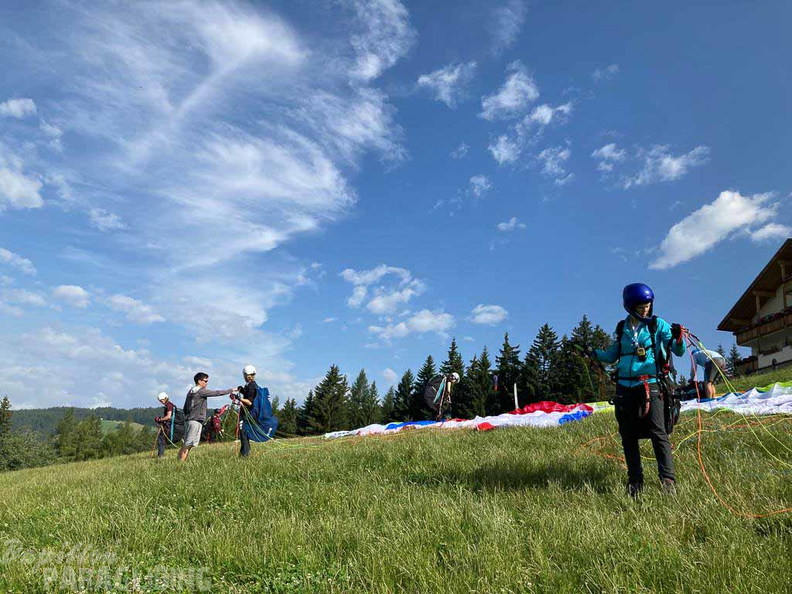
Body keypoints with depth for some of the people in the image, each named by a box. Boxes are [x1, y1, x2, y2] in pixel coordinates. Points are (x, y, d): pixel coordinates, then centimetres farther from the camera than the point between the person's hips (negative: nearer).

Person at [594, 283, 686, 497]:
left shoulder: (658, 324, 2)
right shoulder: (622, 328, 11)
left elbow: (679, 352, -2)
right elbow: (612, 356, 18)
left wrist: (678, 338, -23)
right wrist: (592, 352, 3)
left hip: (649, 385, -3)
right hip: (624, 388, 4)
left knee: (657, 433, -12)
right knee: (628, 437, 8)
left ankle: (668, 479, -3)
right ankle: (634, 481, 19)